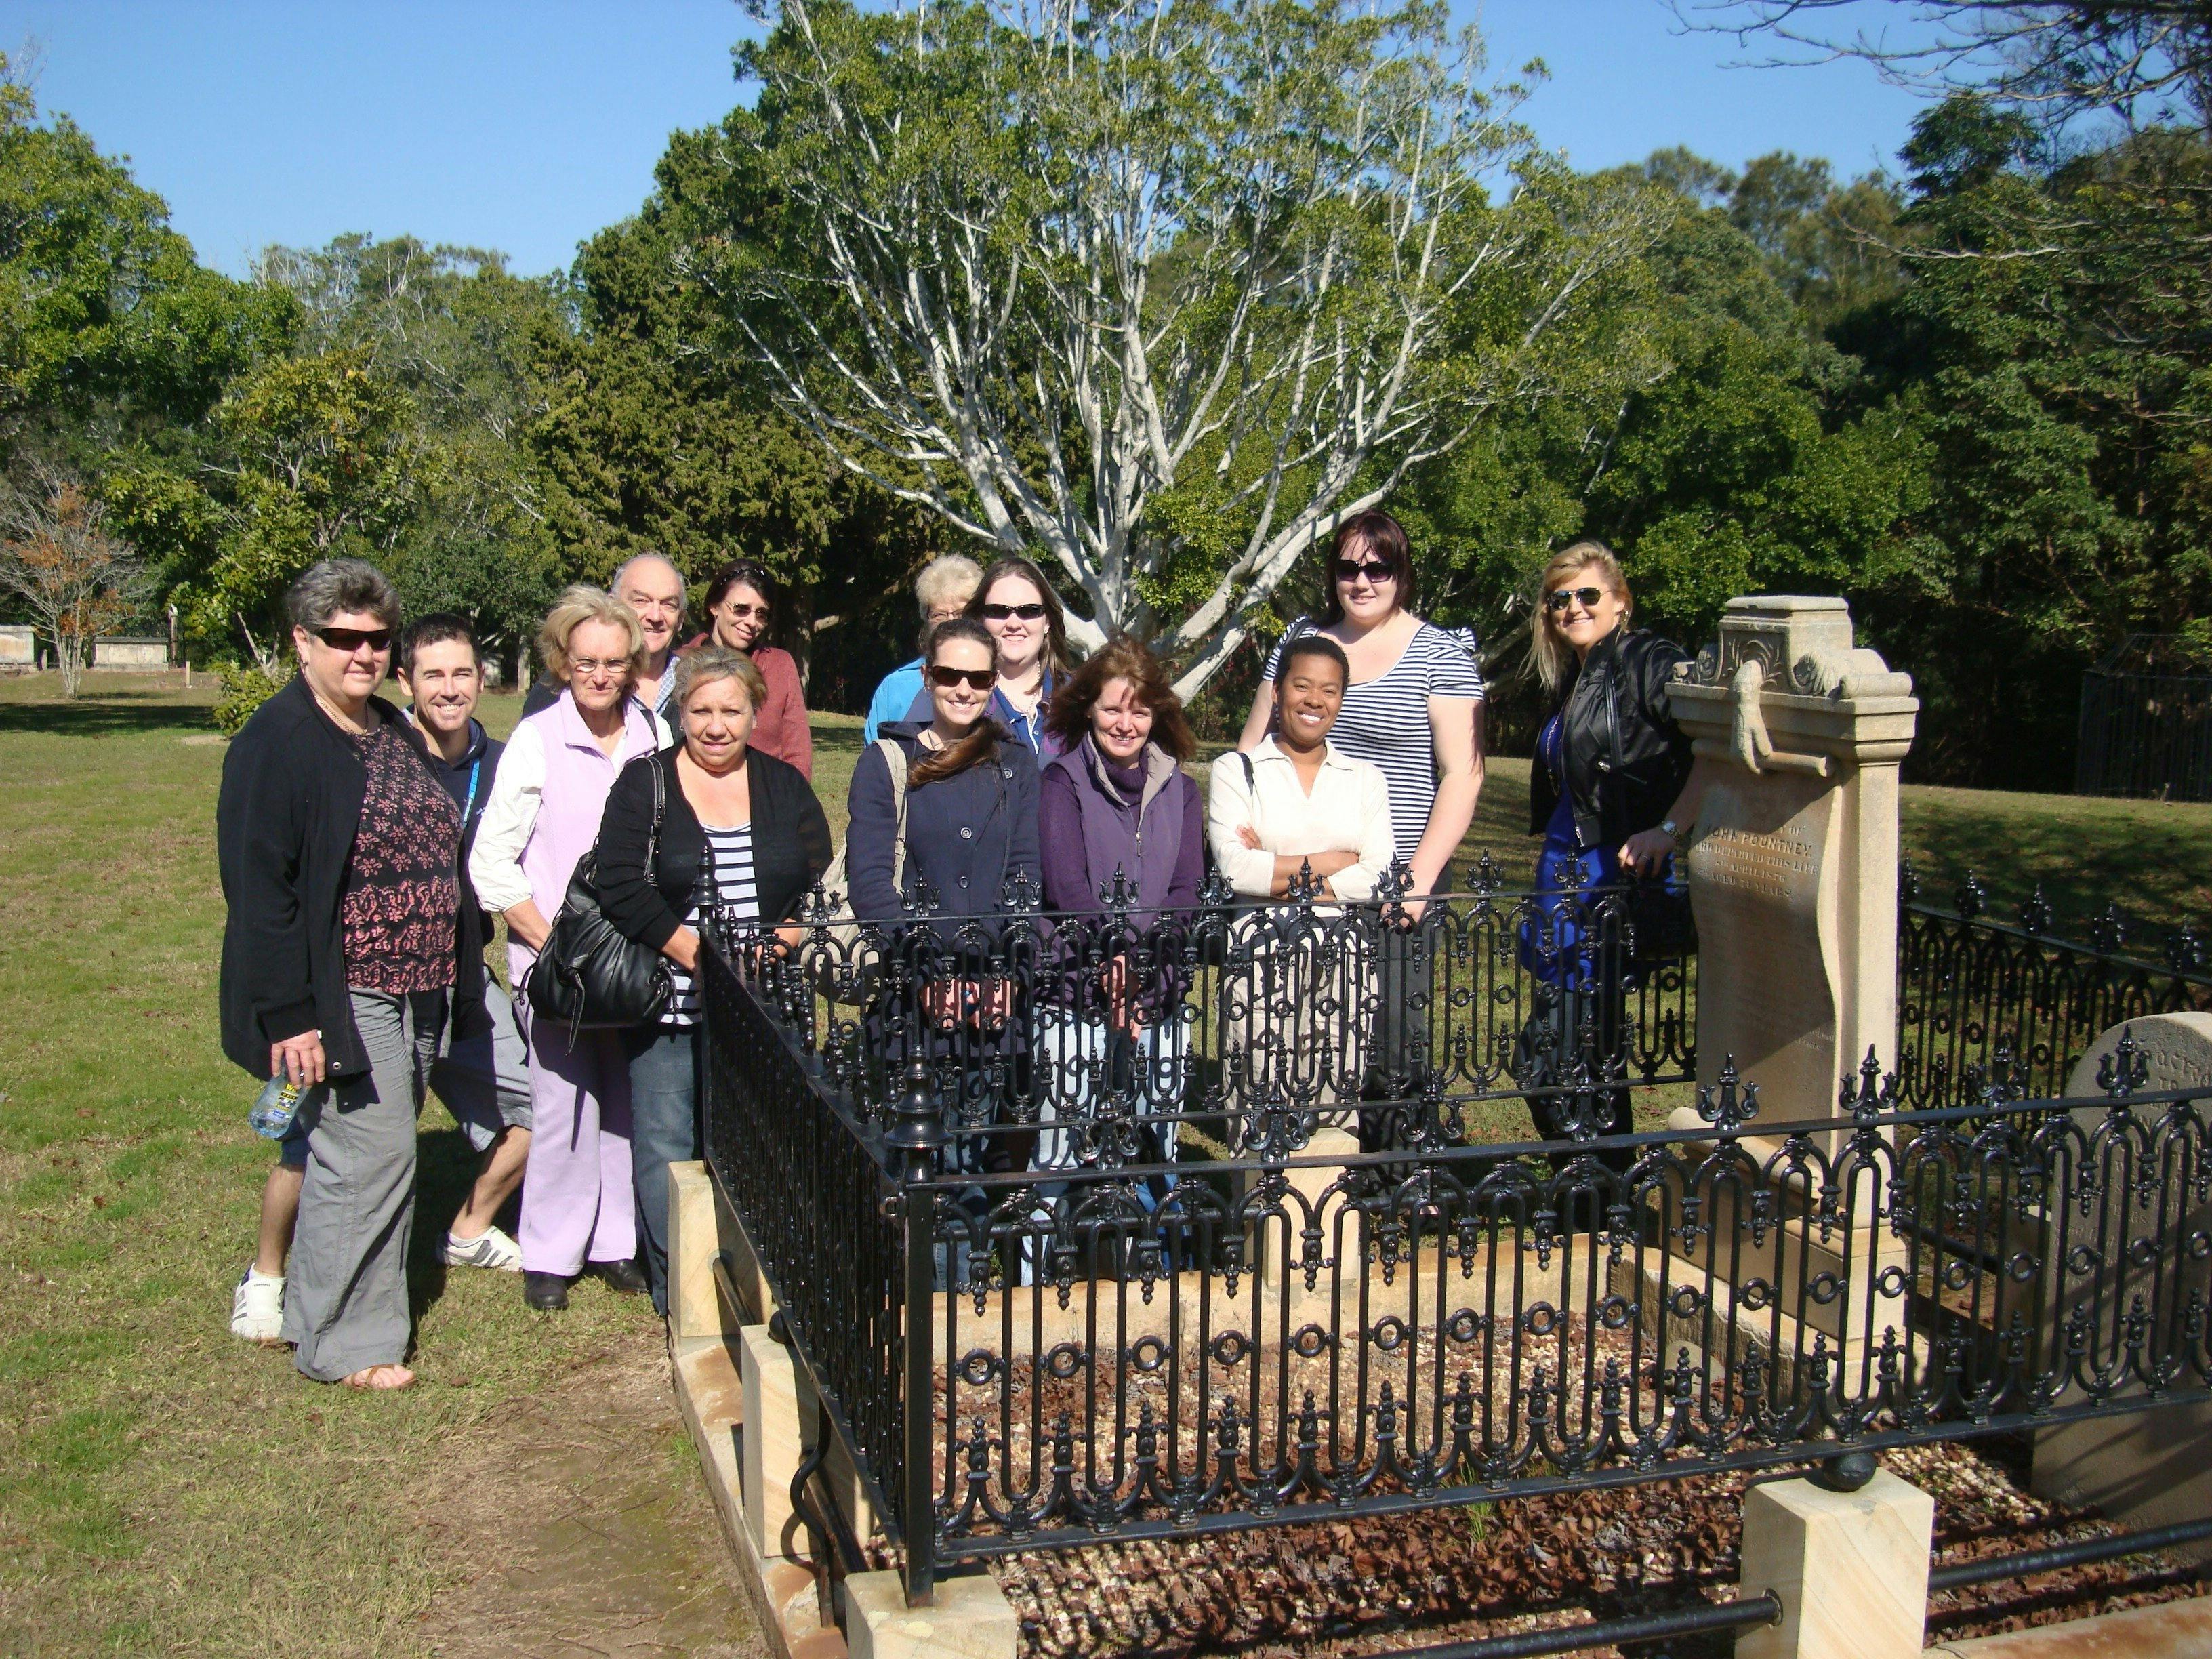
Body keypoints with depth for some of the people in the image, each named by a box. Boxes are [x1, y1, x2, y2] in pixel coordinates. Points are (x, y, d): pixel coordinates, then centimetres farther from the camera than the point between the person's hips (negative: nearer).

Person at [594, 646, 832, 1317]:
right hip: (669, 1004, -2)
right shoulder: (644, 784, 2)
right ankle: (673, 1290, 13)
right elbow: (623, 890, -8)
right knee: (666, 1145, 1)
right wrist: (701, 956, -15)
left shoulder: (785, 786, 11)